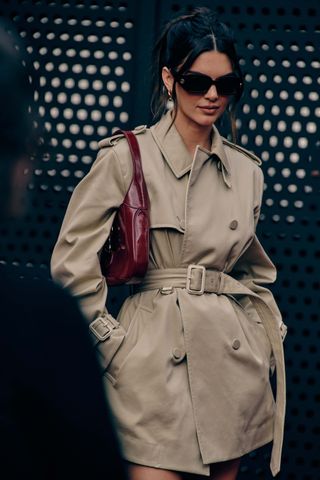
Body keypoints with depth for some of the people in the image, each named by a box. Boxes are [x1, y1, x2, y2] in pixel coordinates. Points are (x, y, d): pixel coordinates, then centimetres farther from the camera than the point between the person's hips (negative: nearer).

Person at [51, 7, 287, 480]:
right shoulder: (127, 157, -4)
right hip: (157, 356, -5)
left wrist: (267, 334, 15)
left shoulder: (246, 170, 11)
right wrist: (111, 341, -6)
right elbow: (73, 260, -6)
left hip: (233, 359, 5)